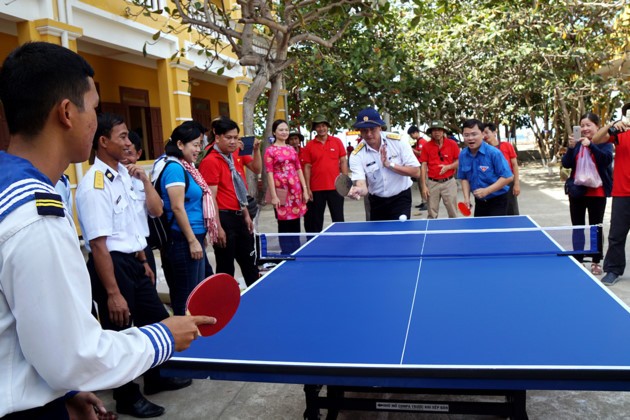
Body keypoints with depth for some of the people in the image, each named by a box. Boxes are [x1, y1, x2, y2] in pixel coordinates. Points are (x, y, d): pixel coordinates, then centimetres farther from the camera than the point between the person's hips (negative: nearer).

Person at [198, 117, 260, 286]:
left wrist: (246, 216, 17)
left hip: (239, 217, 9)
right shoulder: (210, 161, -15)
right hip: (224, 218, -9)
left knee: (249, 261, 19)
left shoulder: (233, 158, 12)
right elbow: (210, 197, -19)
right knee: (226, 267, 3)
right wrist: (218, 228, -20)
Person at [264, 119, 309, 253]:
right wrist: (273, 196, -13)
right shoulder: (270, 150, -1)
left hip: (296, 190, 5)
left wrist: (305, 189, 6)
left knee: (295, 224, 9)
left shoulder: (291, 149, 13)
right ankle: (287, 254, 11)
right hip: (281, 190, -5)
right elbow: (269, 173, -6)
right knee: (284, 224, 1)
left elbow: (299, 169, 13)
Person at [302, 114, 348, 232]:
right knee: (316, 221, 8)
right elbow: (307, 167, 3)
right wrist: (307, 188, -2)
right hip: (316, 189, 0)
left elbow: (343, 162, 6)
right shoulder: (309, 146, 3)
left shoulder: (337, 142, 4)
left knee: (338, 219, 5)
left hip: (336, 187, 0)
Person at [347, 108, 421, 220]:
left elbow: (416, 172, -17)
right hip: (377, 201, 2)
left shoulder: (398, 141, -16)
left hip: (400, 198, -2)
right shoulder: (357, 155, -17)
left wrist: (390, 165, -28)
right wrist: (358, 190, -51)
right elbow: (362, 185, -27)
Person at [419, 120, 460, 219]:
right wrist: (423, 186, -4)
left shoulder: (452, 144, -2)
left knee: (453, 213, 4)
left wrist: (448, 167, -15)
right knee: (432, 214, 7)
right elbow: (424, 166, 0)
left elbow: (459, 162, 4)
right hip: (432, 183, 1)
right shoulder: (426, 146, 0)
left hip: (449, 182, 0)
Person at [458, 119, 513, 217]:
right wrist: (467, 198, -6)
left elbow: (508, 177, -18)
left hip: (497, 201, -5)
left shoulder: (494, 153, -19)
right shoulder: (463, 155, -3)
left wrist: (486, 191, -25)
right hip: (479, 201, 5)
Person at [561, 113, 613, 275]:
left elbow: (607, 159, -20)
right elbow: (566, 164, -1)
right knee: (577, 227, 7)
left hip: (597, 192, -3)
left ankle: (596, 262, 12)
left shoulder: (605, 142, -3)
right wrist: (570, 148, -16)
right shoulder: (577, 143, 8)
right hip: (577, 192, 4)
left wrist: (591, 145, -30)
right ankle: (578, 260, 14)